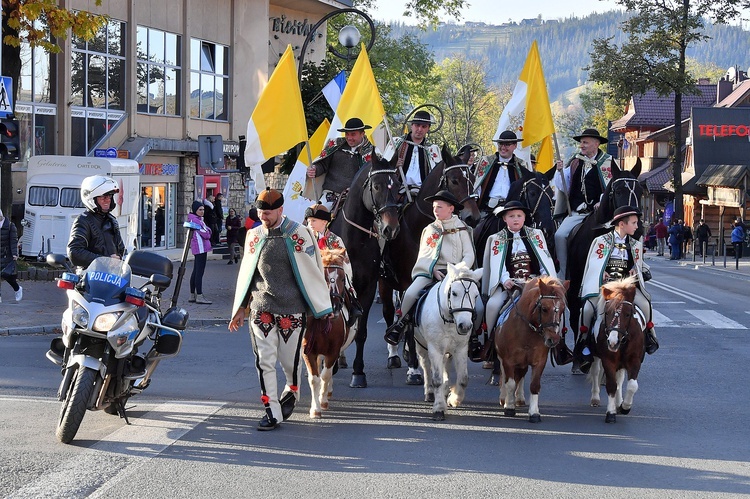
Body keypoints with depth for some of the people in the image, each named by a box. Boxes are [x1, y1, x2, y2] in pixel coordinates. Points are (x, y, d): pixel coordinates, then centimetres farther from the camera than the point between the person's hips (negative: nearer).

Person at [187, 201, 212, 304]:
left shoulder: (198, 219, 18)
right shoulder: (195, 220, -15)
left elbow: (207, 232, 15)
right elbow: (205, 234, -17)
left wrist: (207, 231, -5)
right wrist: (208, 232, 3)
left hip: (200, 248, 11)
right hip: (200, 248, -11)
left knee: (196, 271, 13)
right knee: (199, 272, -10)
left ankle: (192, 295, 17)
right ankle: (199, 296, -10)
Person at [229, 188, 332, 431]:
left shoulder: (298, 234, -4)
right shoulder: (254, 236, 8)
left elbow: (313, 271, 0)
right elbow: (247, 273, 16)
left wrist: (323, 308, 1)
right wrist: (240, 308, 15)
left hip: (292, 309, -3)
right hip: (261, 308, 3)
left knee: (290, 360, 4)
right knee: (264, 361, -3)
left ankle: (291, 393, 33)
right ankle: (272, 411, 3)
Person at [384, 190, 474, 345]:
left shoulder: (461, 229, 9)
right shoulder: (429, 230, 18)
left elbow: (469, 255, 3)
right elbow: (423, 255, 12)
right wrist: (433, 271, -7)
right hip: (429, 271, 2)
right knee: (410, 294, -24)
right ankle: (401, 324, -2)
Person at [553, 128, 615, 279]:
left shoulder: (607, 162, 2)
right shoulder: (575, 162, 15)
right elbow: (563, 187, 19)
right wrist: (560, 171, 2)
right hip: (575, 213, 4)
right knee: (560, 235, -16)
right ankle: (562, 275, -10)